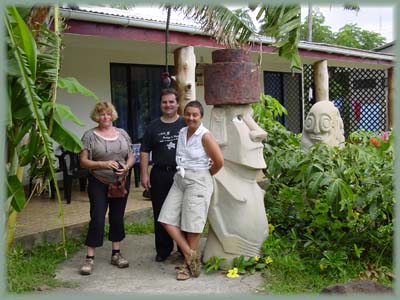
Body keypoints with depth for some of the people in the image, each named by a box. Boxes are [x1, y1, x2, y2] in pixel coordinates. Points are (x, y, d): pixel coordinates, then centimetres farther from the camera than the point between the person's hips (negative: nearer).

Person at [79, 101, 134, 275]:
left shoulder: (122, 134, 8)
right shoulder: (90, 135, -4)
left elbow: (130, 157, 10)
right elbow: (83, 161, -8)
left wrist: (126, 166, -12)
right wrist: (104, 164, -22)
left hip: (121, 183, 4)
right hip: (99, 184, -4)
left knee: (117, 218, 11)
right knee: (97, 220, -6)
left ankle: (116, 254, 23)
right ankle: (89, 259, 3)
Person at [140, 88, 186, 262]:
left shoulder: (186, 124, 5)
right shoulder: (153, 127, 9)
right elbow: (145, 151, 8)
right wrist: (144, 174, 0)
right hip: (159, 175, 2)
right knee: (160, 214, 6)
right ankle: (163, 250, 18)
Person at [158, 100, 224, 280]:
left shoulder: (205, 136, -11)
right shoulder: (182, 132, 8)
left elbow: (219, 161, -11)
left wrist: (205, 175, 3)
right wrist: (182, 172, 12)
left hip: (197, 182, -7)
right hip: (180, 179, 7)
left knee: (192, 225, 1)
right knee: (167, 220, 1)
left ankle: (188, 264, 16)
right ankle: (190, 255, 10)